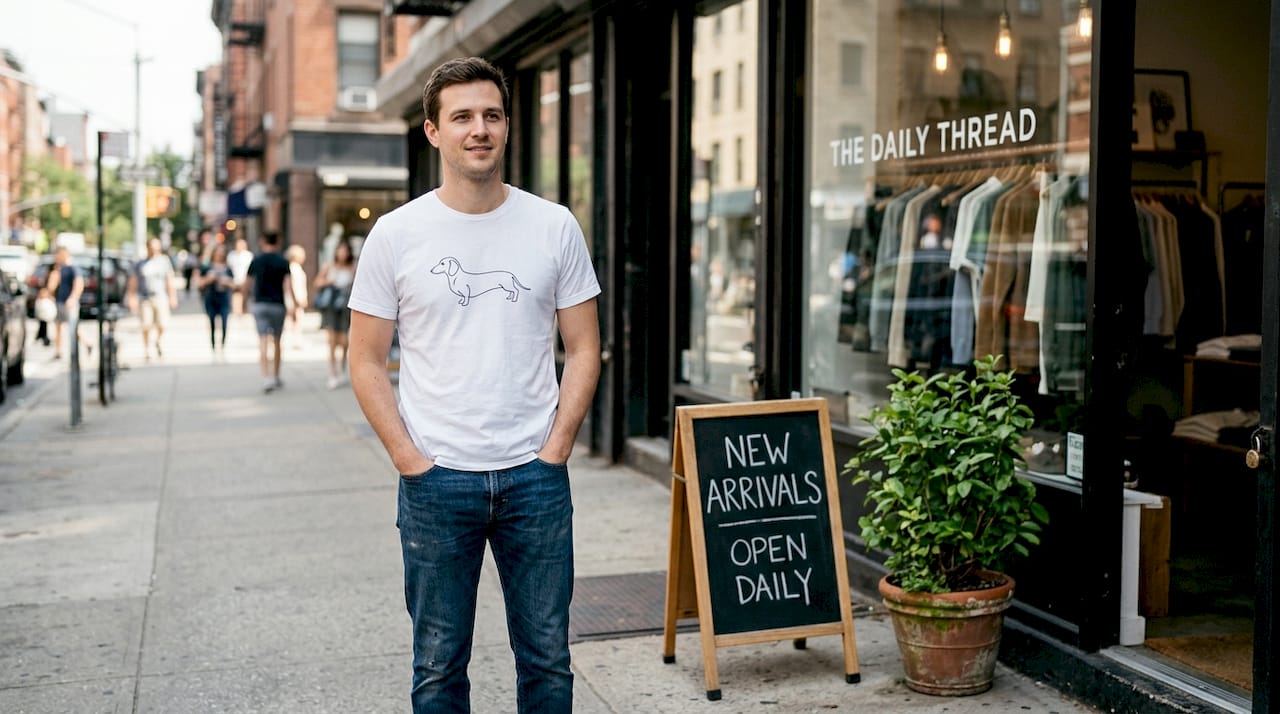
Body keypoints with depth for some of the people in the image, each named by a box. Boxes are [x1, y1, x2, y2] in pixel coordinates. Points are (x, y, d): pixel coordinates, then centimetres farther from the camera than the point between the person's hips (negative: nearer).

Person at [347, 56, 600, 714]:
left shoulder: (554, 227, 2)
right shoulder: (396, 234, 0)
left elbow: (583, 349, 5)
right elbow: (366, 360, 2)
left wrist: (555, 450, -4)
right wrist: (408, 457, -7)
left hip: (536, 478, 1)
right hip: (435, 482, -1)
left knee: (547, 658, 11)